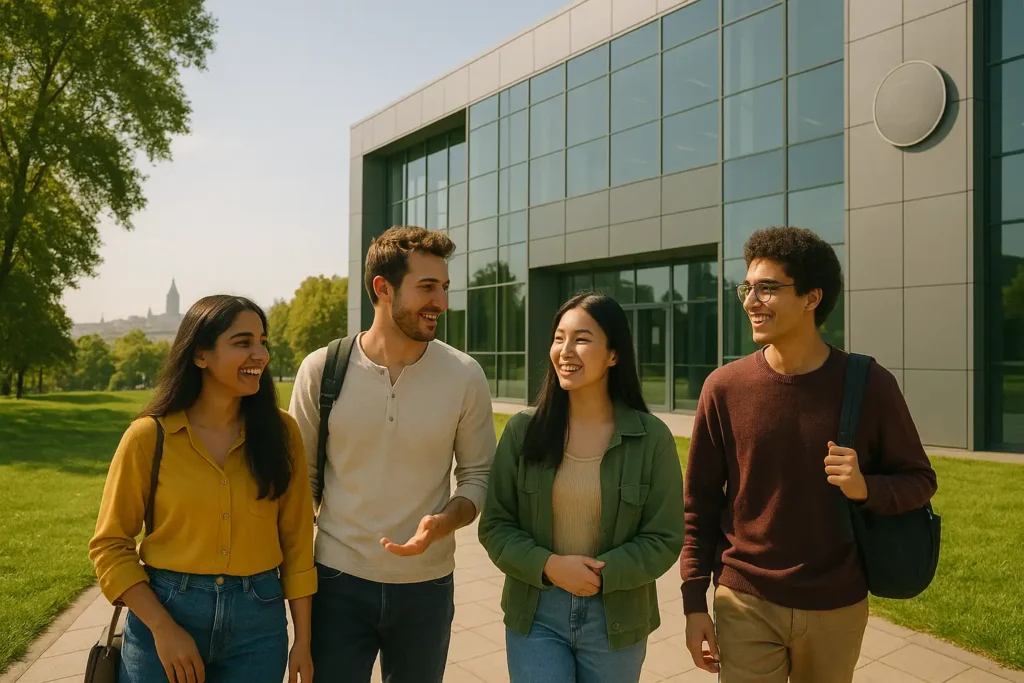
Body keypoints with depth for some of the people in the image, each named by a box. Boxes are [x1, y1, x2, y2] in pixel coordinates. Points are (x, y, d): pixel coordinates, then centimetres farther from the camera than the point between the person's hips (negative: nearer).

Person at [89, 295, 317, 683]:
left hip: (259, 620, 2)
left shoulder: (280, 431, -4)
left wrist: (303, 640, -1)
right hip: (164, 611, -1)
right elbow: (109, 545, -2)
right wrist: (163, 629, -10)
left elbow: (296, 541, -1)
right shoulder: (149, 436, -8)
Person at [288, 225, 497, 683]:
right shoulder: (321, 369, -8)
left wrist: (443, 523, -19)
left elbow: (479, 475, 1)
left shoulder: (466, 376, -8)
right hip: (337, 582, 0)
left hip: (427, 586, 1)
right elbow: (300, 479, 0)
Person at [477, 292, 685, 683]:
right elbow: (495, 526, -3)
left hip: (616, 619, 0)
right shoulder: (523, 430, -6)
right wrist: (548, 565, -18)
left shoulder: (652, 438, -9)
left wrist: (602, 574, -18)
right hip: (535, 614, 0)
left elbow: (665, 539, -7)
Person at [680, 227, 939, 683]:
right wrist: (695, 603, -3)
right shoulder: (724, 388, -9)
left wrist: (866, 488, -20)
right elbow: (699, 504, -3)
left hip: (837, 607, 1)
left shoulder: (869, 385, -9)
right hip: (745, 603, -1)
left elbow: (919, 480, 2)